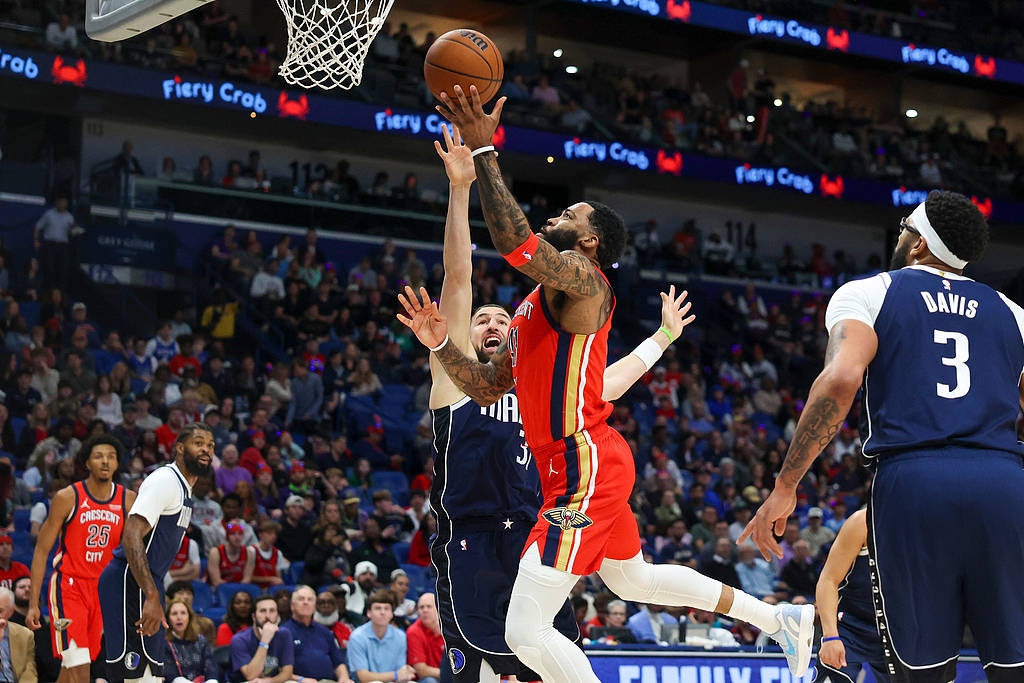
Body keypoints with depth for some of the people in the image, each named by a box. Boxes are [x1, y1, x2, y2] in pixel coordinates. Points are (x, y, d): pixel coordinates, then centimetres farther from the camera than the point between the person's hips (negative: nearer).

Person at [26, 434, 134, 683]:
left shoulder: (128, 500, 2)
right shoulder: (67, 497, -7)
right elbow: (42, 551, -3)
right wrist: (33, 604, -7)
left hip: (103, 588, 4)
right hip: (69, 584, -4)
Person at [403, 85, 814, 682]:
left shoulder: (582, 277, -12)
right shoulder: (536, 305, 18)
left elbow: (515, 242, -31)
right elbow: (487, 389, 17)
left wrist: (483, 151, -28)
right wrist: (442, 344, 0)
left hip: (586, 470, -11)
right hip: (581, 468, 11)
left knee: (527, 632, -14)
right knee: (634, 579, 31)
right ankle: (777, 617, 44)